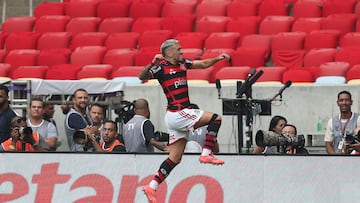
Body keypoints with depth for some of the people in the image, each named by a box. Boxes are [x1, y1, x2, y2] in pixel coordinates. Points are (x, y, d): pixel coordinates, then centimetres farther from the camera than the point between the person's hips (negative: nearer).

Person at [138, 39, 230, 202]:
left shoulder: (182, 64, 14)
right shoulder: (162, 68, -9)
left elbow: (204, 64, 21)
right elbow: (142, 76, -19)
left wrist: (218, 58, 6)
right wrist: (152, 64, -35)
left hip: (182, 115, 8)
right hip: (176, 114, -8)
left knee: (175, 158, 7)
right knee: (215, 118, -10)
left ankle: (151, 187, 7)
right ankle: (206, 154, -9)